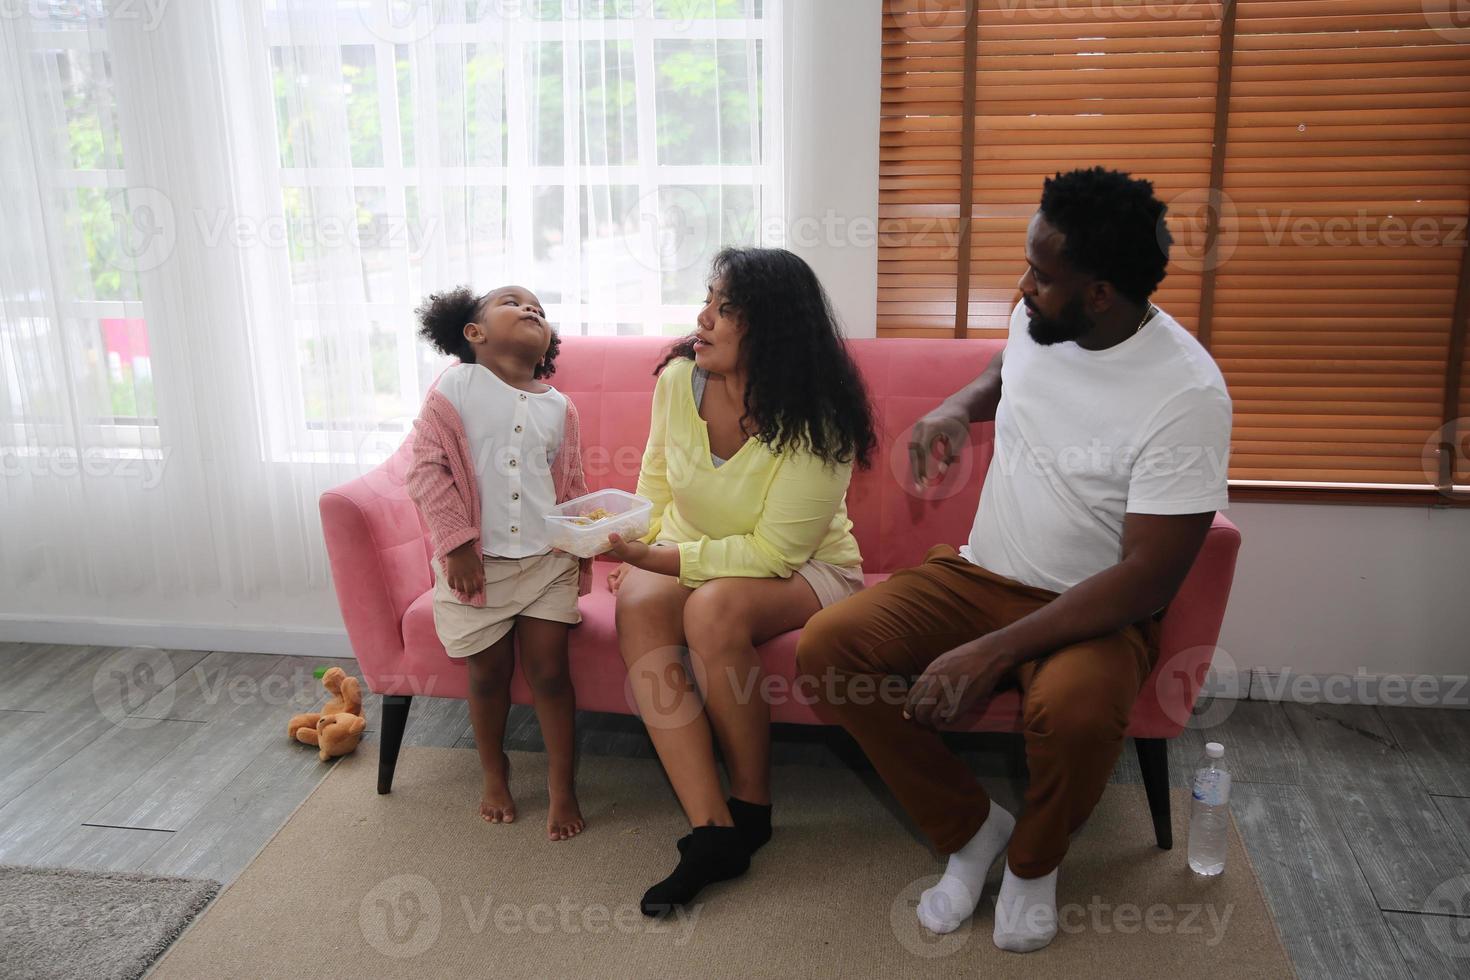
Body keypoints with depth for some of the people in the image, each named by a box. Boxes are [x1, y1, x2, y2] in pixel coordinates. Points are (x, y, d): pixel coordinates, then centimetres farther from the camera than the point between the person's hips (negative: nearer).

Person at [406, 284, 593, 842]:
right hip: (476, 563, -2)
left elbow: (571, 488, 10)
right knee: (489, 675, 10)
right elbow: (428, 468, -9)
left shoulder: (559, 407, 5)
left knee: (549, 671, 4)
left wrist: (577, 563, 6)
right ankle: (494, 773, 34)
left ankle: (562, 785, 19)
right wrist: (456, 543, -13)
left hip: (547, 560, 2)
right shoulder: (455, 388, -6)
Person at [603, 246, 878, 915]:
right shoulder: (679, 377, -6)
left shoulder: (817, 426, -22)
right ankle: (712, 832, -31)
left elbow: (773, 551, -22)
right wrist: (638, 547, -6)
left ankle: (751, 804, -13)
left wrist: (656, 557, -27)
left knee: (714, 606, -36)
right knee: (638, 606, -29)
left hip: (803, 572, -4)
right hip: (692, 562, 5)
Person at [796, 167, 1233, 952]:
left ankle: (1033, 861, 0)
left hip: (1096, 609, -5)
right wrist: (958, 407, 0)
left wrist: (991, 653, -30)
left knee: (1075, 708, -39)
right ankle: (969, 827, 4)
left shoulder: (1186, 393, -22)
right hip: (980, 573, 6)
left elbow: (1149, 577, -23)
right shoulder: (1036, 319, -3)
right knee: (824, 647, -17)